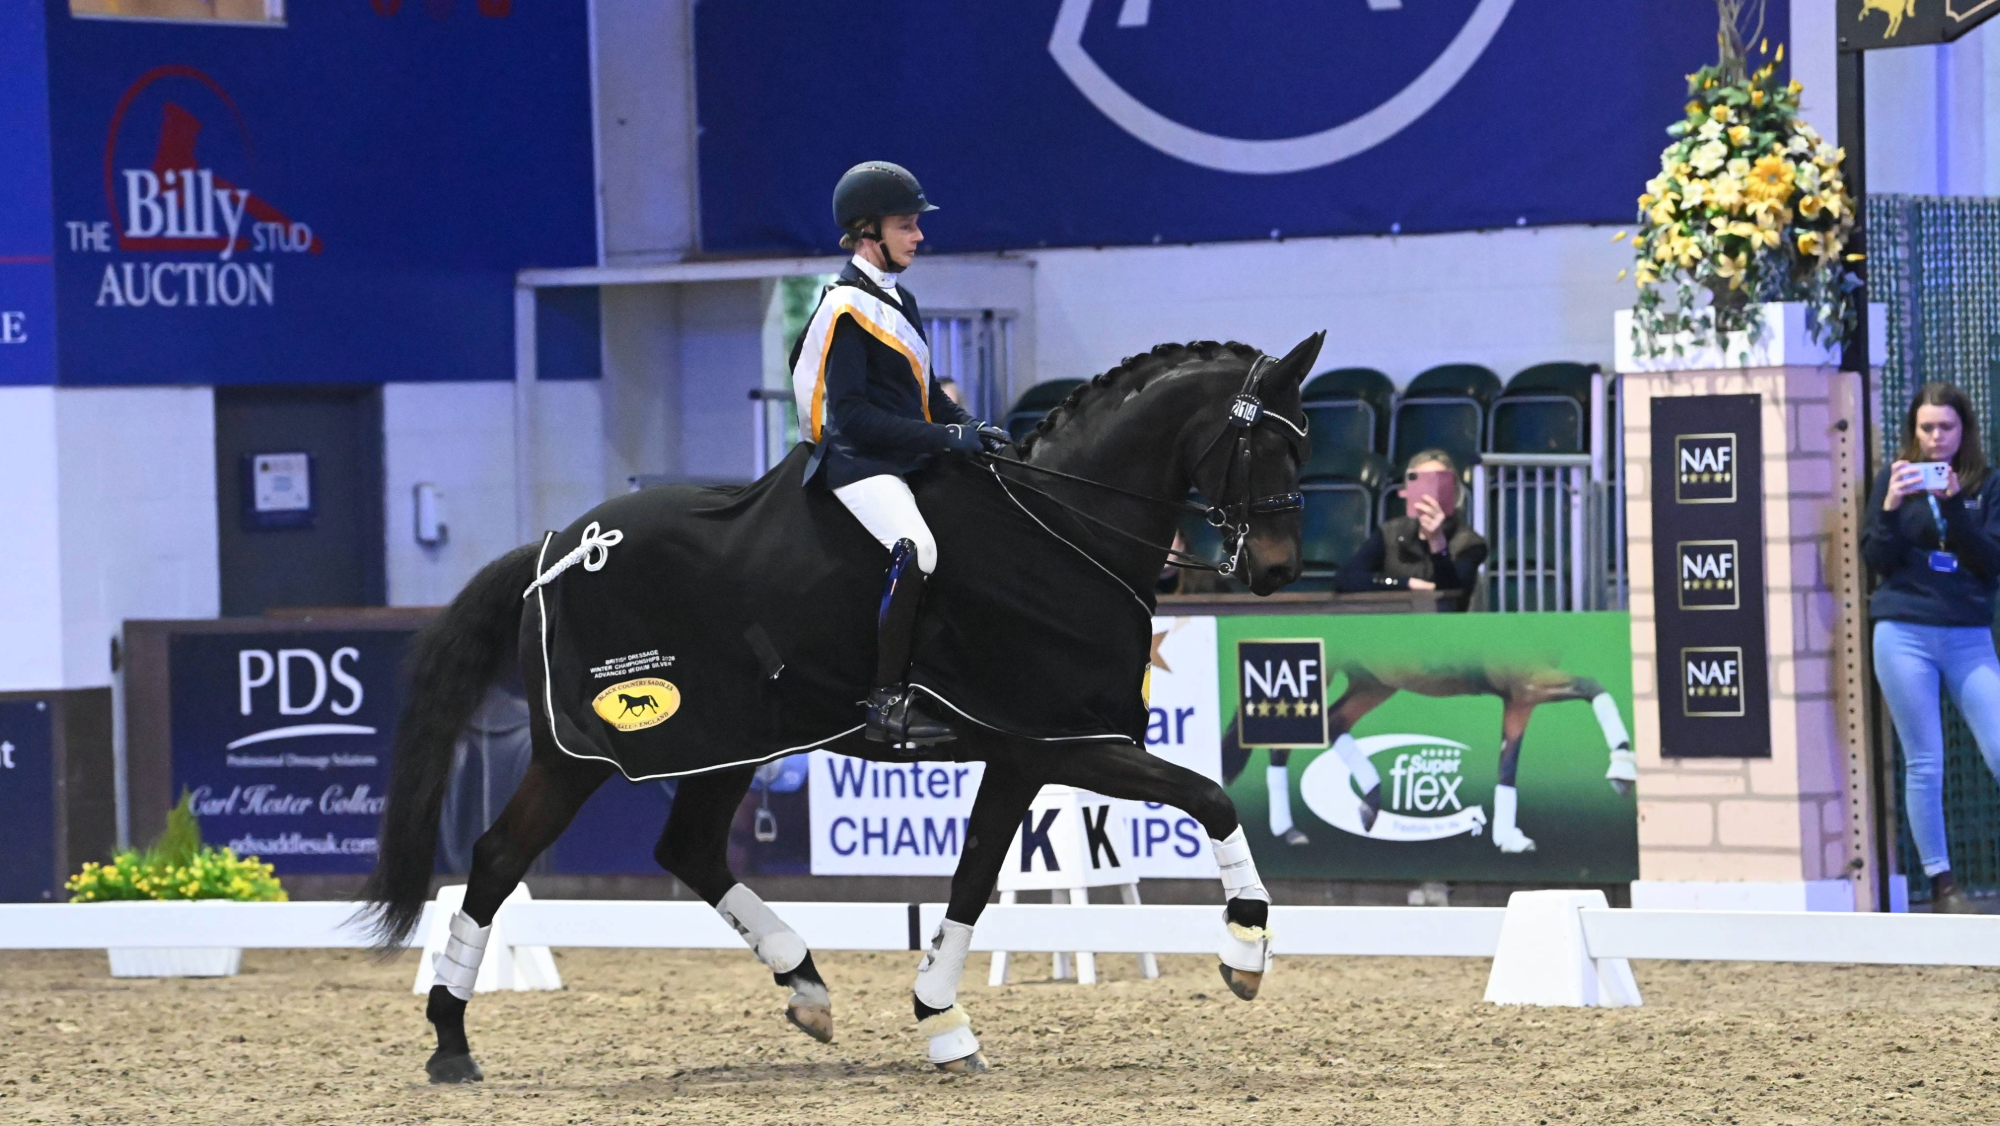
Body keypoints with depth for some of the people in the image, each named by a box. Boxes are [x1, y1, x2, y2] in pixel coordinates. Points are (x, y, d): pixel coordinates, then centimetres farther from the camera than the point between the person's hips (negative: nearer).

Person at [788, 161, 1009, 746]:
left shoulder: (899, 302, 19)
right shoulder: (846, 310, -11)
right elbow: (852, 416, -18)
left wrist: (970, 427, 6)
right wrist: (944, 437, -20)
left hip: (911, 458, 10)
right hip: (858, 463, -10)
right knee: (914, 548, -33)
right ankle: (887, 702, -31)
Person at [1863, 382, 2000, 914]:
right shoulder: (1895, 481, 6)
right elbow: (1878, 561, 1)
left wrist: (1954, 506, -15)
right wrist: (1891, 507, -15)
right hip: (1905, 635, -1)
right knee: (1925, 764, -1)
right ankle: (1941, 884, 5)